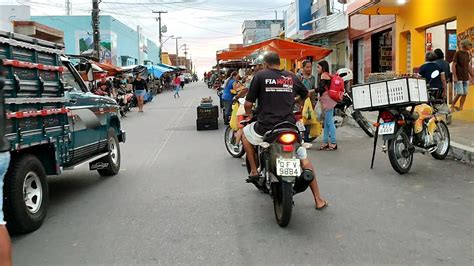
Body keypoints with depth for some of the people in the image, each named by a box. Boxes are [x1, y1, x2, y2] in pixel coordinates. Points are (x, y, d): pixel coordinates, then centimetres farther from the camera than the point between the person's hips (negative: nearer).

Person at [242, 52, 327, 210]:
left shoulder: (260, 75, 0)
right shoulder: (292, 77, 10)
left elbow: (248, 104, -2)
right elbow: (306, 95, 26)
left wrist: (249, 115, 19)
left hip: (265, 127, -2)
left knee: (245, 133, 29)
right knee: (304, 159, 18)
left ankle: (254, 170, 25)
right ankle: (318, 200, 17)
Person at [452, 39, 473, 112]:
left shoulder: (467, 53, 11)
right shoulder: (458, 53, -8)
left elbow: (468, 66, 18)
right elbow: (453, 65, -11)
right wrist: (454, 76, -16)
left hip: (466, 78, 7)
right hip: (459, 78, -7)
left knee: (465, 94, 5)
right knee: (459, 93, -10)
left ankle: (460, 108, 13)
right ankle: (452, 106, 8)